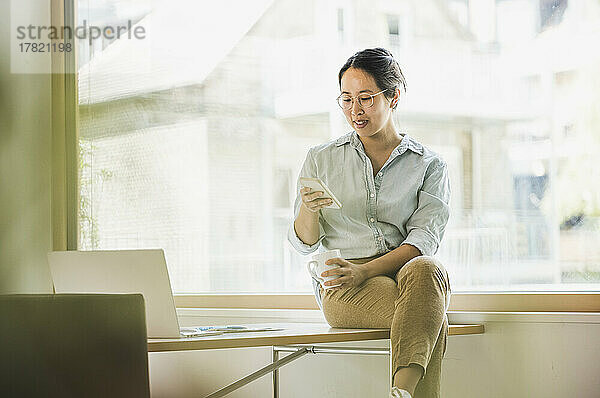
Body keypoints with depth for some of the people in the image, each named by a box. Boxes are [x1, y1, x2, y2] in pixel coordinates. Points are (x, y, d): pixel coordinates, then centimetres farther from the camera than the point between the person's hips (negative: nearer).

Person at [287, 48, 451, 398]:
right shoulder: (322, 159, 16)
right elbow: (305, 244, 12)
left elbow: (425, 238, -2)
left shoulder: (429, 165, 11)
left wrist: (366, 270, -18)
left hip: (406, 270, 1)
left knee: (427, 270, -39)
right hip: (343, 287, 0)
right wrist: (308, 209, -12)